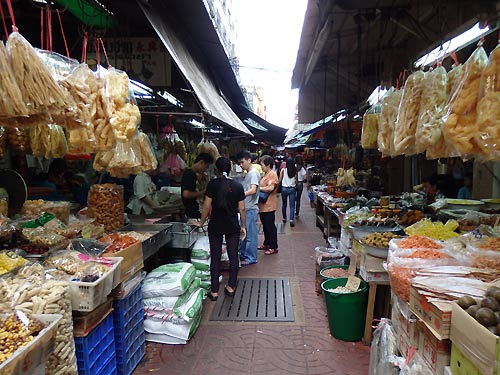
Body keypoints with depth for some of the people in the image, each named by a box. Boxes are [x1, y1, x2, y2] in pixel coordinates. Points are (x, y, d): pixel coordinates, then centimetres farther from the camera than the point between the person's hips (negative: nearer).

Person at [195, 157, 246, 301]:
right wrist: (243, 226, 11)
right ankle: (231, 287, 21)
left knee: (215, 258, 6)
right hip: (233, 226, 2)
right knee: (233, 256, 12)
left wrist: (201, 222, 5)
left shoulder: (213, 184, -9)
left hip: (216, 226, -1)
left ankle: (214, 291, 12)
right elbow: (241, 209, 1)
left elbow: (207, 206, -8)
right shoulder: (237, 186, -1)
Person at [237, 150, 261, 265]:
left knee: (250, 234, -1)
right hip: (245, 208, 10)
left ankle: (251, 258, 8)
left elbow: (253, 190, -25)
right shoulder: (247, 174, 16)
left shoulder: (254, 173, -13)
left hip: (251, 209, -10)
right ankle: (243, 254, 28)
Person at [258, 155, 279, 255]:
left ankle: (273, 247, 6)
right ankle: (266, 244, 30)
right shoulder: (266, 174, 16)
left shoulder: (272, 174, -13)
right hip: (263, 205, 9)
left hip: (269, 205, -9)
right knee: (265, 225, 17)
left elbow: (270, 188, -24)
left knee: (270, 226, -2)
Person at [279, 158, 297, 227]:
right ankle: (291, 220, -9)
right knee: (292, 205, 2)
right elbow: (296, 181, -1)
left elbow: (280, 180, -3)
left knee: (284, 204, 17)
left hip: (284, 188, 0)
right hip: (292, 189, 0)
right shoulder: (295, 171, -6)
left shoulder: (283, 170, -8)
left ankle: (284, 218, 29)